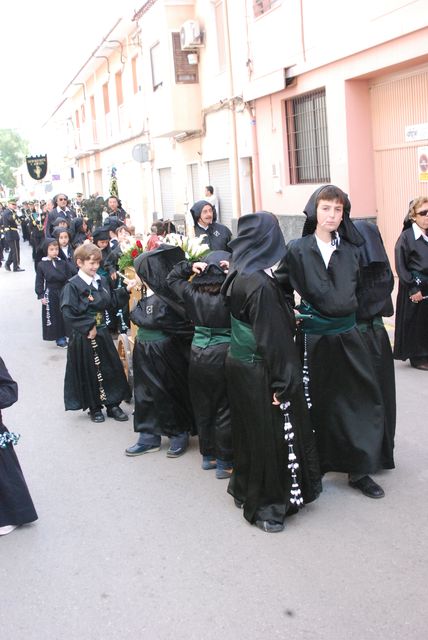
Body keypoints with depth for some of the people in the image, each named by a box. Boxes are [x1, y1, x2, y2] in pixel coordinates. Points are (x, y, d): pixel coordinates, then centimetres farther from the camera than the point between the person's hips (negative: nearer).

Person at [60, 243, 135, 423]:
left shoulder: (101, 281, 5)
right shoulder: (72, 286, -16)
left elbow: (111, 299, 14)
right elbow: (68, 314, -20)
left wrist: (125, 290, 1)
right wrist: (88, 328, -20)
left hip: (102, 332, 6)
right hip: (84, 337, -6)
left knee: (111, 368, 9)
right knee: (89, 372, 6)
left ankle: (112, 404, 22)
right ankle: (94, 408, 22)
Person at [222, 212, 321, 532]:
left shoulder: (238, 276, 1)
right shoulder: (261, 284, -25)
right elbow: (271, 337, -23)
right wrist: (280, 383, -19)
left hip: (239, 365, 9)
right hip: (258, 373, -9)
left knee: (250, 432, 21)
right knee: (268, 435, 5)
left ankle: (246, 489, 37)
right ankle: (265, 506, 18)